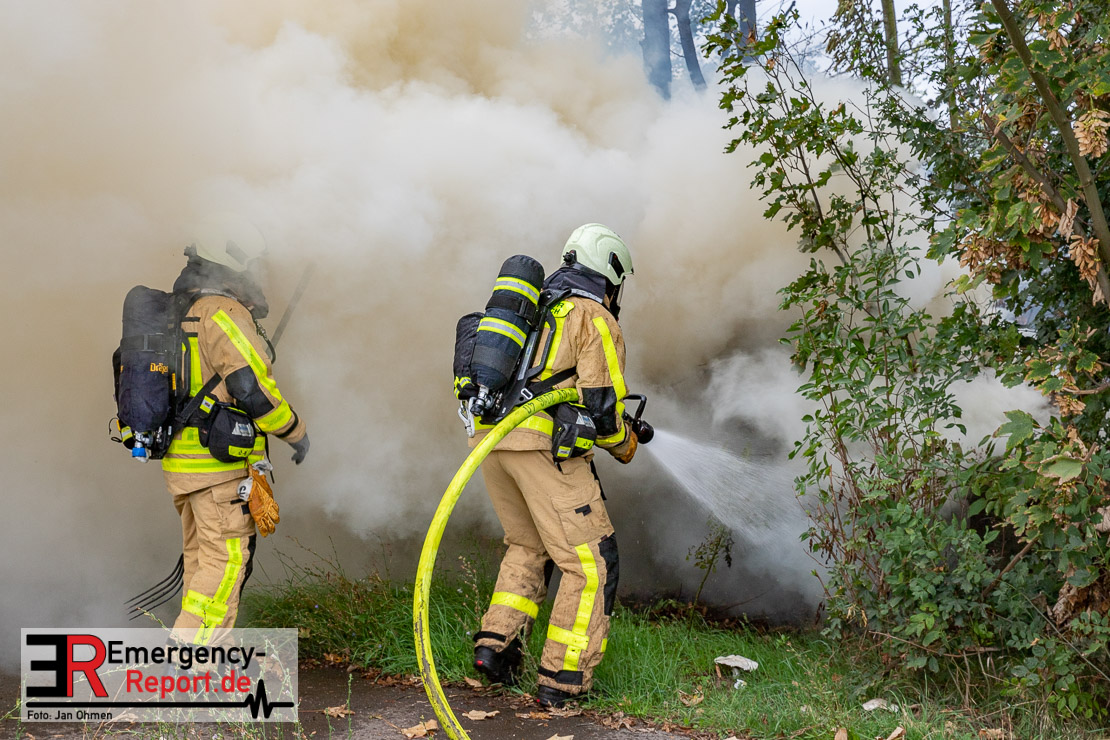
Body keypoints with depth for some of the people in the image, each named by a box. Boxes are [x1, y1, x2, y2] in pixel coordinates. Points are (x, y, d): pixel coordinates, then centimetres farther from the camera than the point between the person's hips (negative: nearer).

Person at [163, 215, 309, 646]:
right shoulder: (224, 313, -15)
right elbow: (252, 386, -22)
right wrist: (296, 432, -8)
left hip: (179, 461, 9)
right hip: (221, 463, -9)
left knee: (200, 560, 16)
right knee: (225, 562, -5)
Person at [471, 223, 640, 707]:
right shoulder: (596, 319, -1)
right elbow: (600, 403, -9)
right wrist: (624, 444, 11)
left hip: (490, 439, 8)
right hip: (545, 446, -8)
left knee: (528, 546, 25)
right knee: (590, 562, 2)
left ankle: (495, 643, 15)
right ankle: (562, 679, 2)